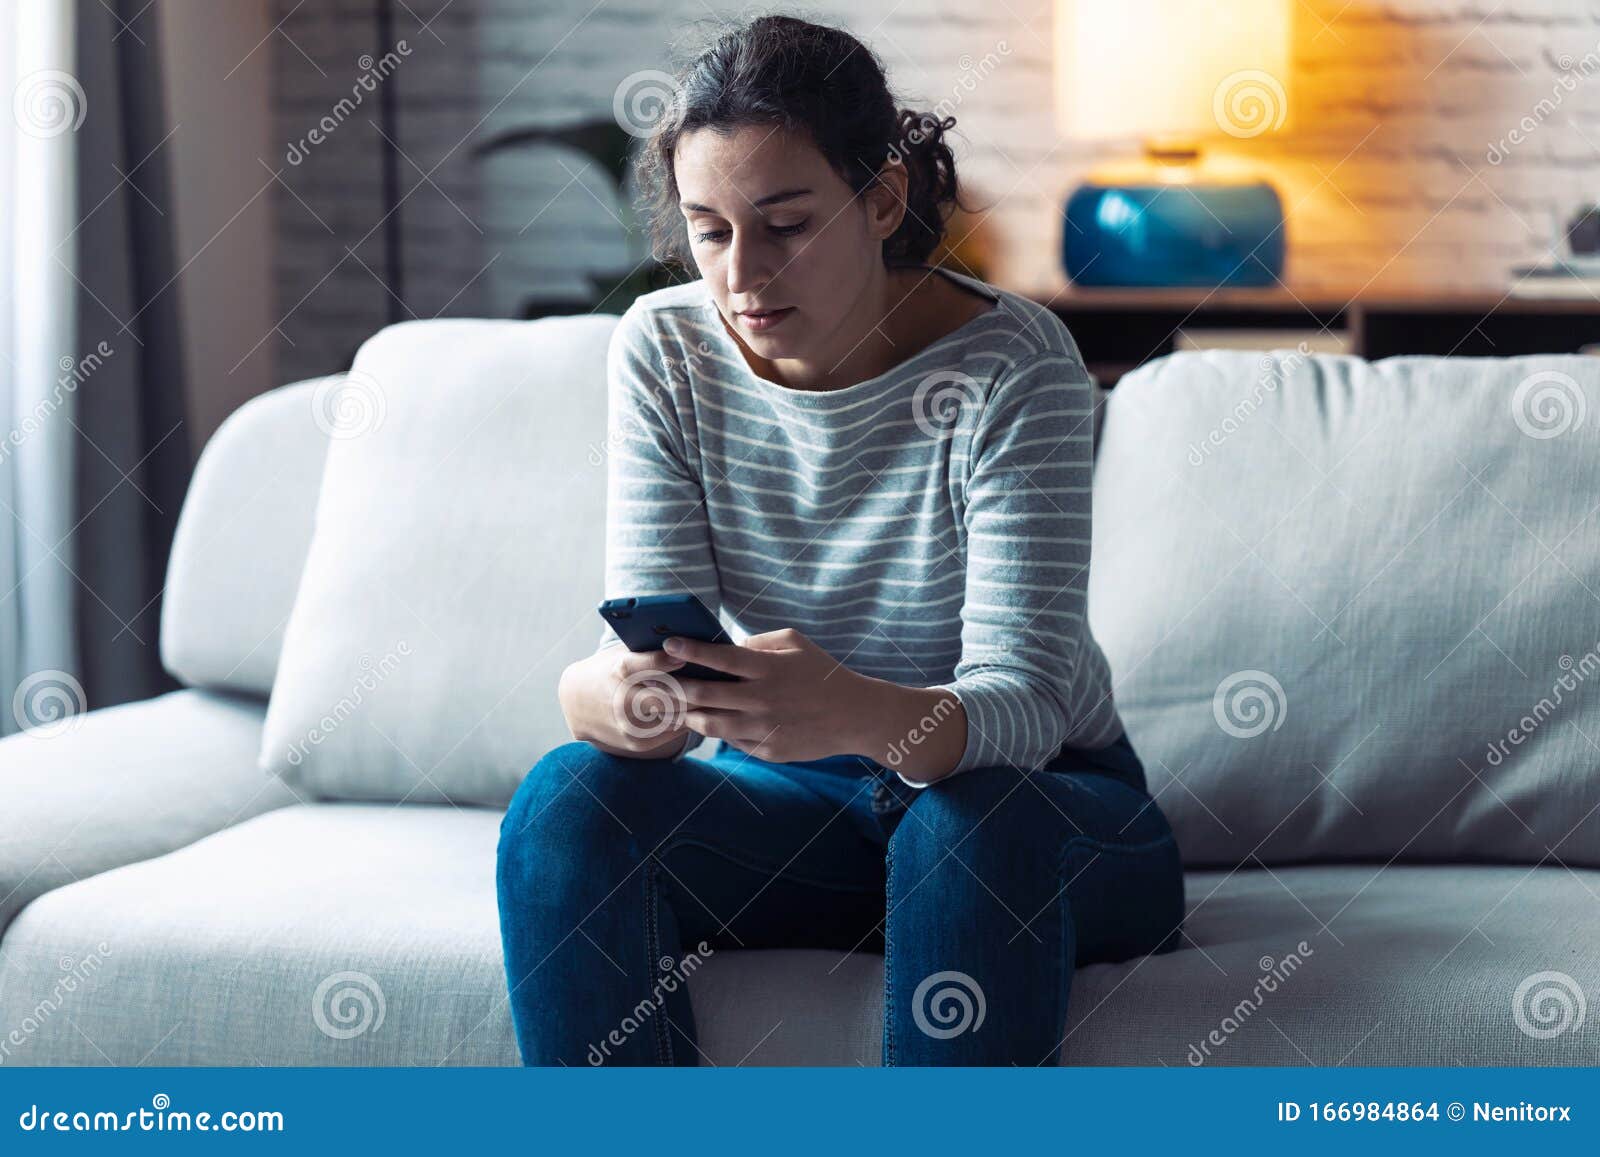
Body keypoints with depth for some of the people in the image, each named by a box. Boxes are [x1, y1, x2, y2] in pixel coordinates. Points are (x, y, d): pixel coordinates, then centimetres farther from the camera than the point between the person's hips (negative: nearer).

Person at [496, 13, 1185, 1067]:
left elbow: (1021, 703, -27)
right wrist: (613, 696, -39)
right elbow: (647, 647, -13)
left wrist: (857, 713, -50)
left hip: (1038, 803, -3)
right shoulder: (666, 349, -7)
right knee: (569, 798, -23)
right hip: (794, 801, 3)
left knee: (972, 830, -36)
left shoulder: (1011, 361, -19)